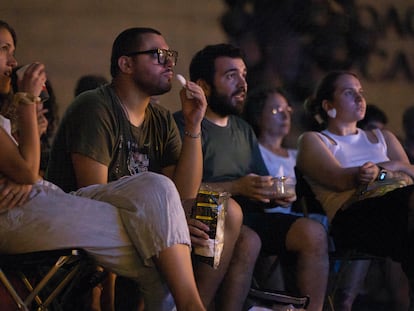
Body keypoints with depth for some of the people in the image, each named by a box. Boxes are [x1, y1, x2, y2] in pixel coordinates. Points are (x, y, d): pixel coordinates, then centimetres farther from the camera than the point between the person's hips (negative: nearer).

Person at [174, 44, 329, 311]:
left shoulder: (243, 129, 24)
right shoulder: (184, 125, -3)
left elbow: (261, 184, 23)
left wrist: (275, 192, -1)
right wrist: (238, 187, -20)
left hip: (249, 216, 7)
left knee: (313, 233, -14)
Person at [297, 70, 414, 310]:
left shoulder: (382, 137, 36)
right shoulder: (313, 140, 20)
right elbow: (340, 180, 1)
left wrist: (380, 169, -3)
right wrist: (393, 167, 0)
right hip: (355, 211, -5)